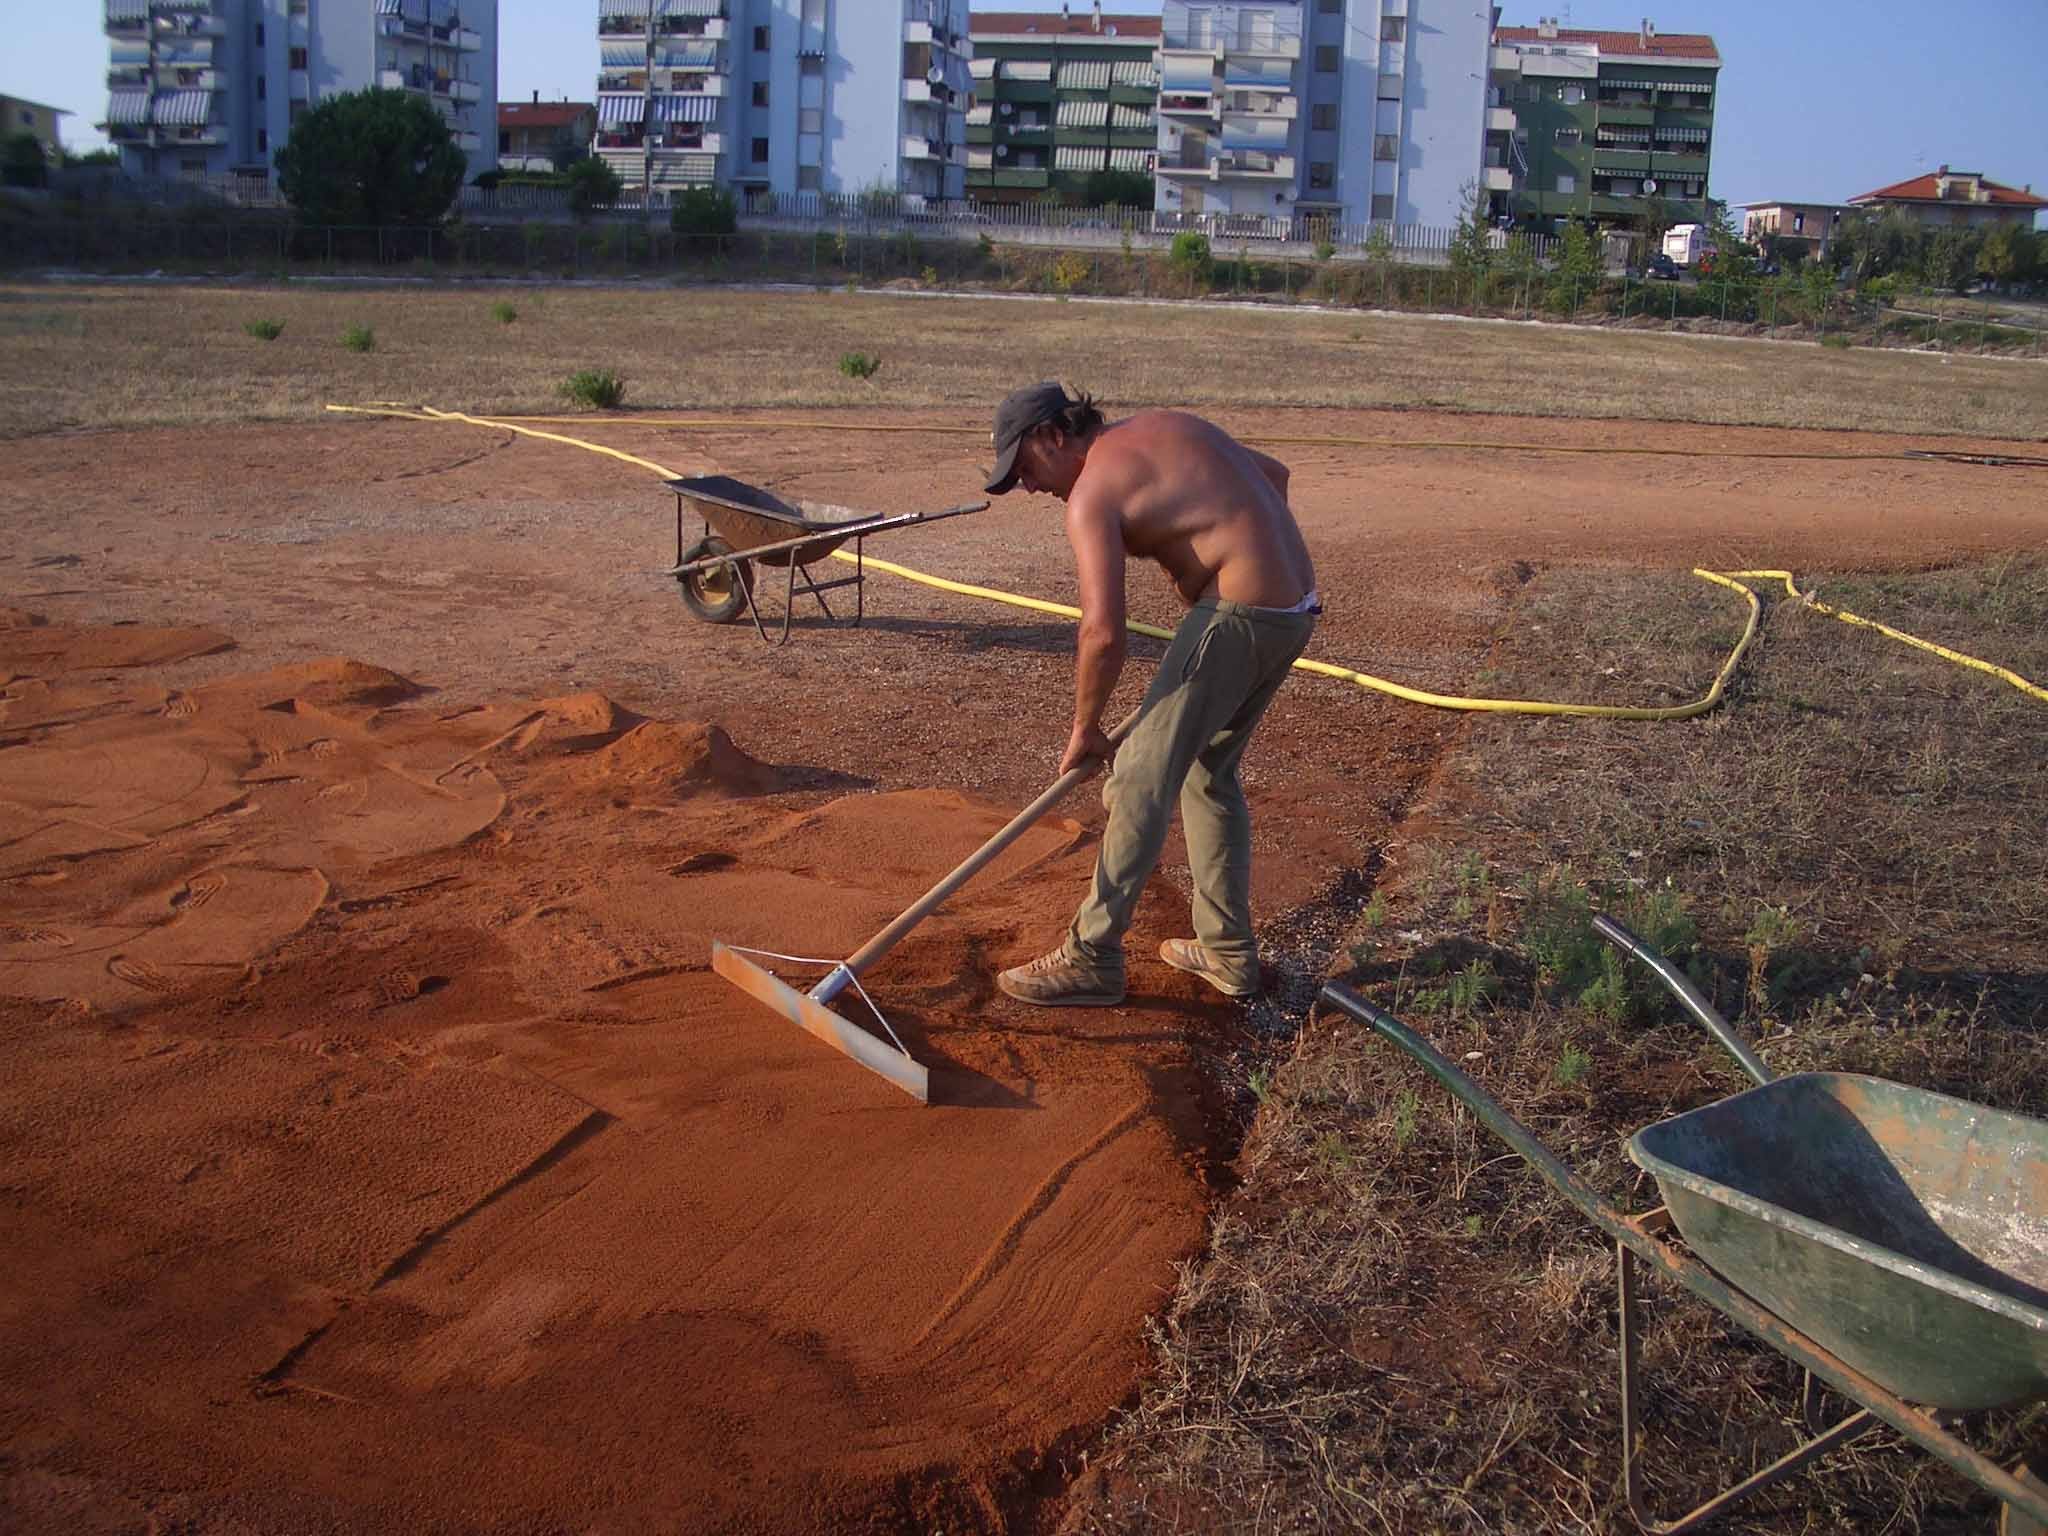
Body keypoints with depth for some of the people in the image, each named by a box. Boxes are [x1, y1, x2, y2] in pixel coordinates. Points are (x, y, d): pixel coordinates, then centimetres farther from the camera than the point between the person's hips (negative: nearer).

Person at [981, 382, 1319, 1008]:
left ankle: (1091, 958, -2)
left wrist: (1085, 730, -5)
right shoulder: (1165, 426, 17)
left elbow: (1102, 633, -18)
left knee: (1141, 780, -6)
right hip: (1296, 606, 10)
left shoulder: (1092, 493, -10)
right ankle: (1229, 954, 24)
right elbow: (1274, 475, 28)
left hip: (1238, 615, -10)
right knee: (1210, 773, 19)